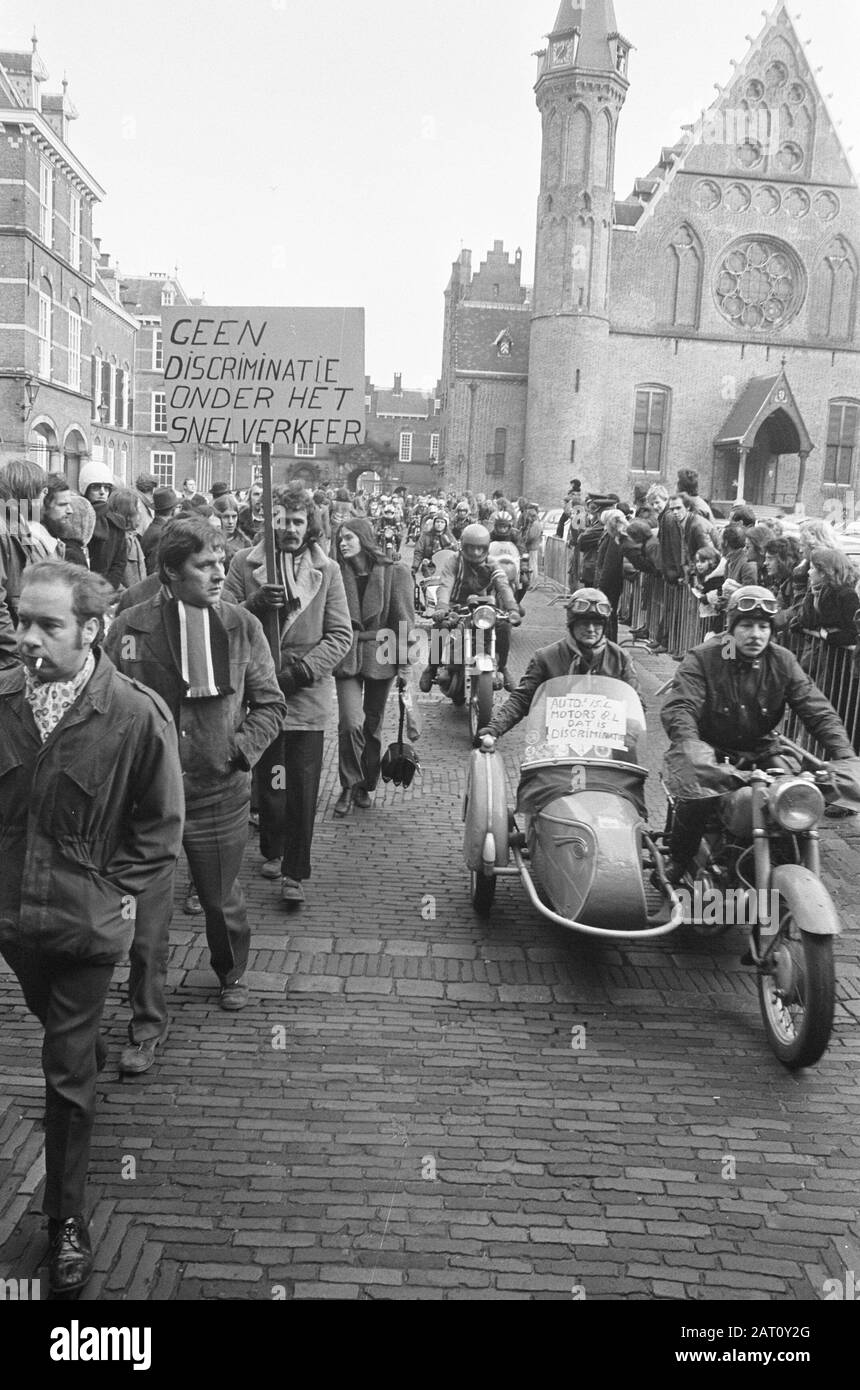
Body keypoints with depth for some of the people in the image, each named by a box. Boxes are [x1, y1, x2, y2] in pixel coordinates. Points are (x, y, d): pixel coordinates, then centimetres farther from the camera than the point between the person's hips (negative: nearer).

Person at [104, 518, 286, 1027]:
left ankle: (232, 974, 48)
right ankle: (148, 1022, 22)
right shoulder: (130, 627, -6)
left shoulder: (242, 627, -3)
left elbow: (270, 703, 3)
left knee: (223, 900, 18)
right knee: (146, 914, 4)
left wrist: (240, 749, -10)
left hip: (218, 792, 1)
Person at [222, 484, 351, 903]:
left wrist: (303, 669, -13)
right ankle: (272, 851, 36)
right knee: (266, 779, 15)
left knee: (303, 788, -1)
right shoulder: (245, 563, 1)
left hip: (307, 694, -1)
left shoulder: (327, 570, 2)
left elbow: (341, 634, -1)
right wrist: (256, 604, -21)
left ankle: (294, 873, 8)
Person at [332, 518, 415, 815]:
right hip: (346, 655, 0)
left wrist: (404, 661, -6)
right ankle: (349, 786, 5)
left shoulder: (395, 573, -4)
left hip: (380, 655, 0)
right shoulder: (337, 574, 1)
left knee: (373, 724, 10)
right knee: (351, 723, -13)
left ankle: (366, 785, 27)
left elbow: (404, 619, -3)